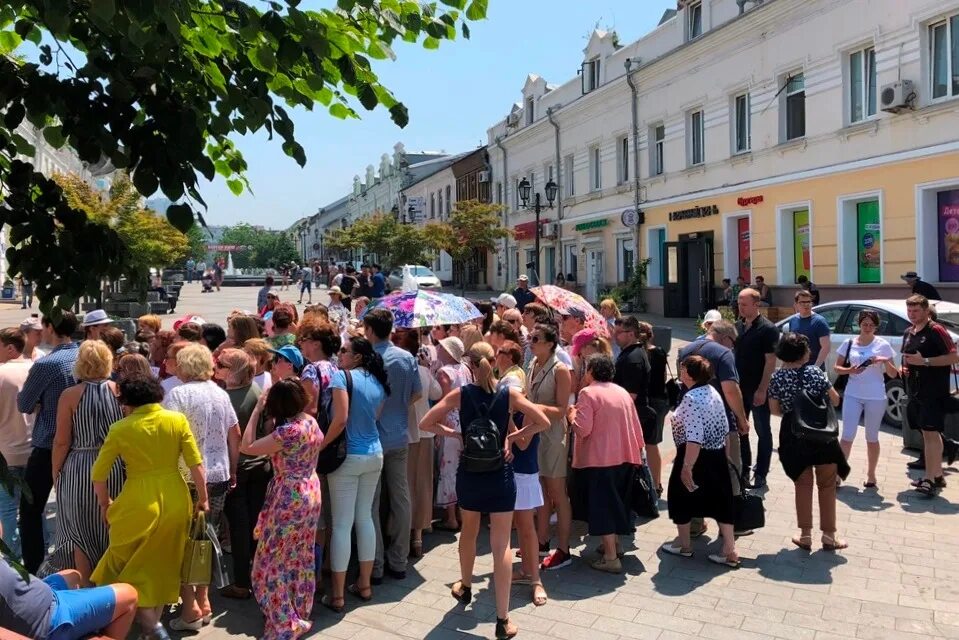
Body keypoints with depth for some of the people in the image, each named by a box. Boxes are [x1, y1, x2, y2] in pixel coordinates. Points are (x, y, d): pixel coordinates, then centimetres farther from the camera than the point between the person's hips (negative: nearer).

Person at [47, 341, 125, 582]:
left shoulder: (70, 395, -8)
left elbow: (62, 442, -7)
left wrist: (55, 473, 6)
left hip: (80, 471, -2)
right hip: (115, 469, 2)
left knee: (81, 534, 12)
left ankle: (85, 589, 19)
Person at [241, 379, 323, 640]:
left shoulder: (289, 430, -25)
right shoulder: (311, 422, 1)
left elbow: (247, 447, -20)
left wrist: (257, 411, -14)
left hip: (289, 498, -9)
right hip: (310, 493, 9)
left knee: (276, 560, 4)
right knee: (300, 557, 19)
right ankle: (301, 613, 32)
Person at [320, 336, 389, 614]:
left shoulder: (342, 376, -12)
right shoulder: (378, 383, 7)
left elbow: (340, 419, -21)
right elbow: (372, 417, 12)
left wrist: (320, 447, -12)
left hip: (348, 456, -6)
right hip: (374, 454, 6)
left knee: (342, 524, 1)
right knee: (365, 518, 16)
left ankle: (337, 595, 8)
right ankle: (364, 584, 24)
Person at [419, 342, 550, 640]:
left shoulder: (460, 394, -6)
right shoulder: (510, 393, -7)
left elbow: (426, 423, -6)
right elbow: (544, 423, -7)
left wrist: (456, 434, 2)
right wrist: (511, 437, -1)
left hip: (469, 474, 1)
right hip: (500, 474, -1)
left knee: (469, 531, 25)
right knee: (501, 544, 1)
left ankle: (465, 587, 46)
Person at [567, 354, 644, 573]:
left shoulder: (588, 393, -10)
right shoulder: (623, 392, 11)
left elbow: (582, 429, -17)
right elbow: (637, 428, 13)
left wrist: (572, 415, 1)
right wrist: (636, 451, 24)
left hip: (599, 459, -7)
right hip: (626, 457, 7)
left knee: (602, 505, -2)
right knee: (617, 501, 21)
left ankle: (611, 557, -2)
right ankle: (613, 543, 34)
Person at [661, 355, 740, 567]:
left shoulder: (691, 399, -23)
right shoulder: (714, 393, 4)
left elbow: (694, 438, -28)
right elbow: (725, 429, 10)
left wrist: (686, 467, -26)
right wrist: (721, 455, 20)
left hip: (696, 457, -8)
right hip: (717, 455, 8)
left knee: (681, 496, 12)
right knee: (720, 499, 12)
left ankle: (684, 544, 27)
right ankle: (729, 550, 15)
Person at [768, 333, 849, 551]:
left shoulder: (777, 377, -4)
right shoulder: (815, 373, -10)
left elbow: (774, 409, 0)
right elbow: (835, 400, -4)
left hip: (793, 437, 2)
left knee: (803, 485, 13)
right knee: (827, 485, 11)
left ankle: (805, 535, 14)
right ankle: (829, 535, 17)